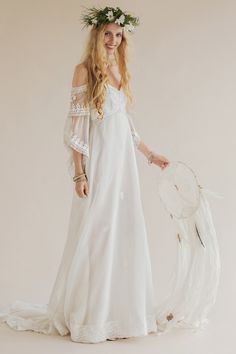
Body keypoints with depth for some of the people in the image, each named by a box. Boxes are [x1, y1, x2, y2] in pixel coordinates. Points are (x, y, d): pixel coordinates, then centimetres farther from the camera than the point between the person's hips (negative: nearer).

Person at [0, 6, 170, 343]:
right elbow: (76, 126, -9)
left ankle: (121, 309, 22)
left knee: (124, 233, 8)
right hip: (98, 163, -6)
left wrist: (150, 155, 20)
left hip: (123, 163, 7)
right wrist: (79, 173, -15)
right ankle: (89, 316, 12)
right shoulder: (85, 70, -4)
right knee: (95, 234, -1)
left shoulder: (121, 71, 15)